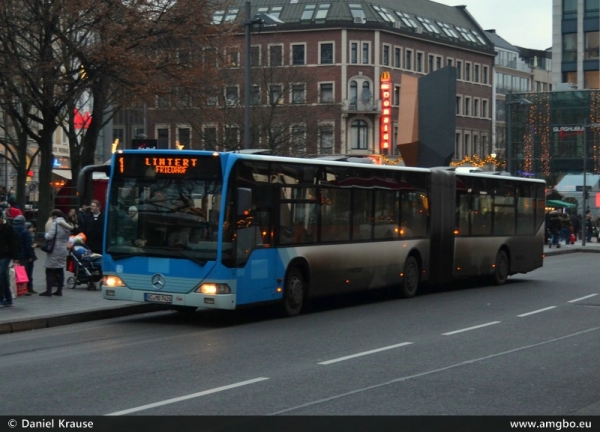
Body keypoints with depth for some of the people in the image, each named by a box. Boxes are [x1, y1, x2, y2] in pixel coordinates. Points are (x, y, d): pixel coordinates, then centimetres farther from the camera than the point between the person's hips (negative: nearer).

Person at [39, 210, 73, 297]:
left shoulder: (55, 224, -13)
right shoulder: (67, 225, 12)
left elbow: (49, 236, -19)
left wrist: (46, 234, 0)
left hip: (54, 251, -8)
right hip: (63, 250, 8)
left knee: (49, 271, -2)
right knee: (60, 271, 12)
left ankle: (48, 291, -3)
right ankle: (59, 290, 14)